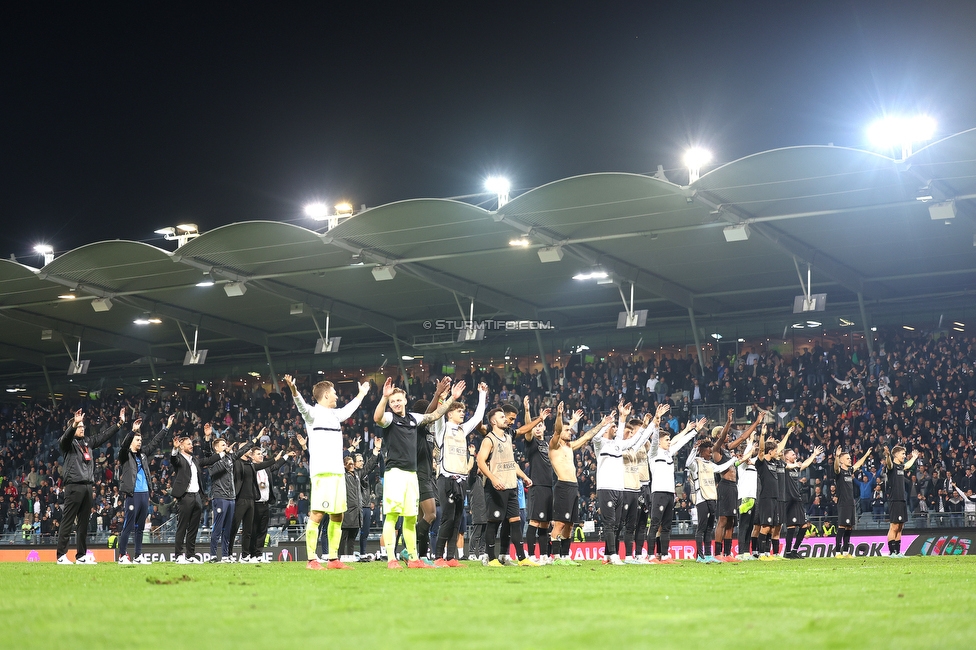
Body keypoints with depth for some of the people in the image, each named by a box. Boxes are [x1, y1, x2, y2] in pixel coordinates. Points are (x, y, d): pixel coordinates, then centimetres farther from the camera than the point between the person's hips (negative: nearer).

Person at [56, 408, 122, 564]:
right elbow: (66, 437, -23)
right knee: (68, 522, -7)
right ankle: (61, 556, -5)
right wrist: (74, 423, -40)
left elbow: (104, 435, 26)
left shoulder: (88, 442, 20)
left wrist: (120, 423, 22)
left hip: (87, 486, 7)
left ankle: (81, 556, 14)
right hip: (73, 486, -7)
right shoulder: (67, 443, 0)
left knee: (84, 523, 9)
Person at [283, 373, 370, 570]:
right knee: (317, 515, -12)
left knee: (337, 517, 10)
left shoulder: (334, 414, 21)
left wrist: (361, 394, 56)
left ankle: (333, 559, 16)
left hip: (338, 472, 9)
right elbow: (302, 406, -25)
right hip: (322, 472, -9)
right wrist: (293, 390, -45)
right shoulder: (313, 413, -3)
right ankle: (311, 560, -12)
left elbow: (347, 410, 43)